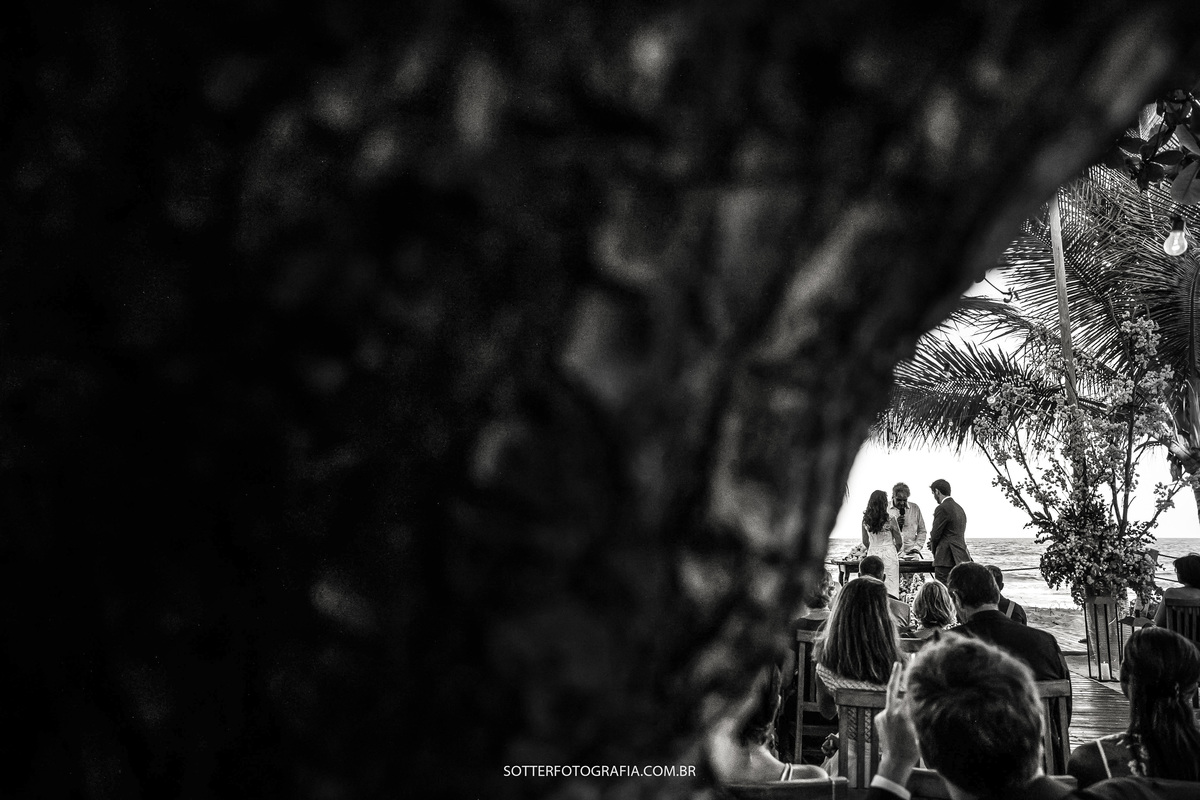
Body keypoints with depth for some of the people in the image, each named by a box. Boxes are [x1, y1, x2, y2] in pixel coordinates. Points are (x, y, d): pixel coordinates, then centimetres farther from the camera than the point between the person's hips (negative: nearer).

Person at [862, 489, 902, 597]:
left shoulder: (865, 520, -2)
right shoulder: (890, 520, -12)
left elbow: (865, 541, 8)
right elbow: (899, 542, -3)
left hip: (872, 553, 3)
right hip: (889, 554, -3)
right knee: (890, 587, 1)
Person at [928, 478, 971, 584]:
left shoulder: (942, 509, -11)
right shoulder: (960, 509, 18)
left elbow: (935, 535, -10)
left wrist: (933, 547, 9)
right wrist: (934, 543, 19)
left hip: (946, 560, -9)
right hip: (960, 559, 9)